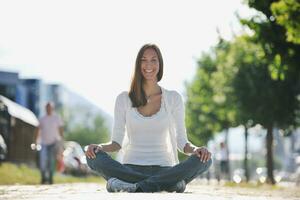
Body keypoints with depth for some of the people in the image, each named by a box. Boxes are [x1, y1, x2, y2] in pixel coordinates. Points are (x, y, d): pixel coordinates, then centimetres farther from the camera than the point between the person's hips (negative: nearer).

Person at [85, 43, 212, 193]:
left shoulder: (173, 98, 10)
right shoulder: (124, 99, 10)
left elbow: (181, 141, 8)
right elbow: (117, 142, 9)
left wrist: (195, 149, -15)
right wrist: (99, 147, -14)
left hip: (163, 168, 0)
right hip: (131, 168, 0)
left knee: (204, 160, -28)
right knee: (93, 156, -30)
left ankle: (134, 186, -37)